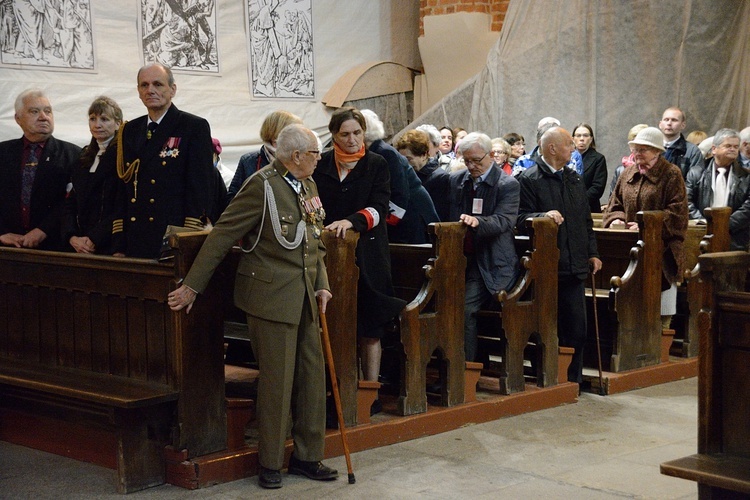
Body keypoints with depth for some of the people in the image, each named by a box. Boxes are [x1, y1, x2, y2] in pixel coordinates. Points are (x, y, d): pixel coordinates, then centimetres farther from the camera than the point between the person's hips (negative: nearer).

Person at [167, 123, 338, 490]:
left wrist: (322, 284, 8)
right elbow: (222, 236, -12)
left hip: (304, 297, 8)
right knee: (277, 380, -2)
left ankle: (307, 457, 23)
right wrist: (192, 286, -11)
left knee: (312, 376, 10)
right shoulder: (263, 187, -13)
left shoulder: (307, 186, 12)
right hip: (271, 296, -8)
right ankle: (270, 463, 12)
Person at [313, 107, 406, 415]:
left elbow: (378, 209, -9)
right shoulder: (320, 165, 8)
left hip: (367, 254, -1)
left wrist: (351, 221, -26)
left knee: (369, 327, 2)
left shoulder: (376, 165, 3)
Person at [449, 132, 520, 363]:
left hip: (492, 263, -5)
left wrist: (477, 222, -37)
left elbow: (504, 220, -19)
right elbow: (450, 219, 15)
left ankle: (465, 365, -3)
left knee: (465, 309, -16)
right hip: (463, 259, 5)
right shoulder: (456, 181, 12)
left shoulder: (508, 185, -5)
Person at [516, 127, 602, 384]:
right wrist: (543, 215, -28)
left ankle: (573, 379, 19)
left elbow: (586, 220, 23)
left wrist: (592, 253, 16)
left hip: (574, 266, 7)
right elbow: (521, 220, -12)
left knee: (576, 328, 8)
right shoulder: (529, 180, -6)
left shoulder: (575, 179, 18)